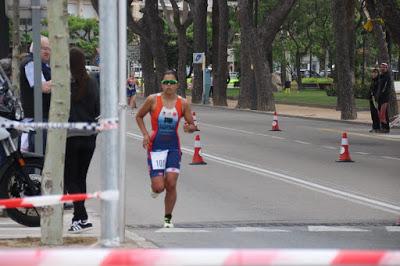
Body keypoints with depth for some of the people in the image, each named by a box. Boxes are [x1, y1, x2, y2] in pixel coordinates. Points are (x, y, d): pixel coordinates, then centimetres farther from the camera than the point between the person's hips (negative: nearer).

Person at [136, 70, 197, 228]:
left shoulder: (183, 104, 0)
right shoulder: (153, 100, -5)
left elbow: (192, 125, 7)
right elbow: (139, 116, 9)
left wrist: (189, 128, -17)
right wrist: (145, 134, -4)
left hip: (173, 148, 2)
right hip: (155, 147, -2)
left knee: (171, 184, -7)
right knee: (159, 187, -10)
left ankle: (168, 218, 11)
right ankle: (155, 188, 30)